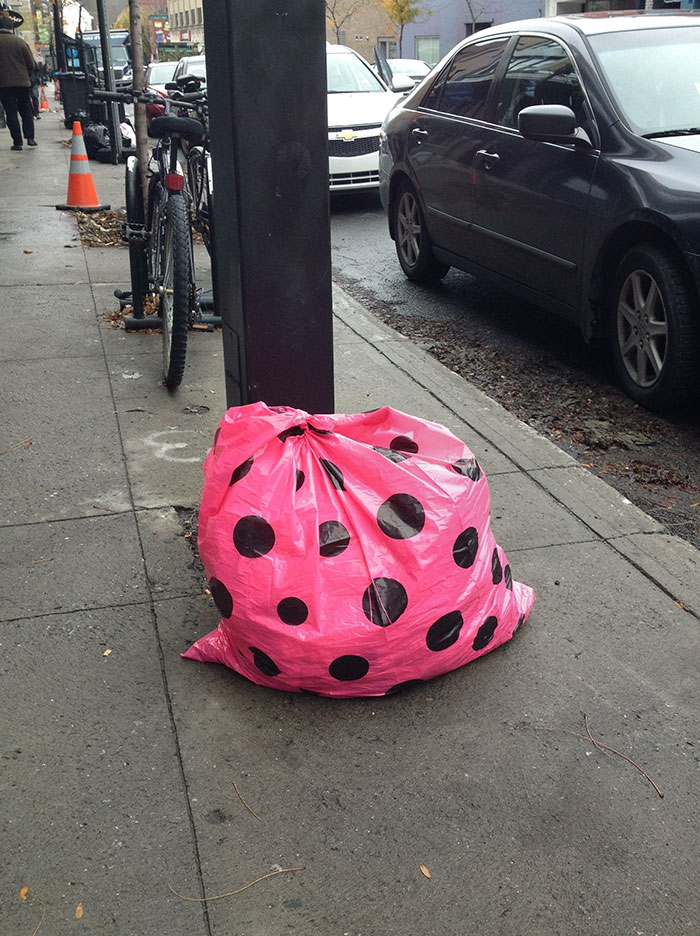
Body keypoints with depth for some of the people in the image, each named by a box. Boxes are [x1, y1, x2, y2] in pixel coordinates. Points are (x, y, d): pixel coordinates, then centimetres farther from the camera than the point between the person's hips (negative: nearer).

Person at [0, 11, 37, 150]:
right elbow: (31, 63, 2)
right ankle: (30, 137, 6)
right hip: (23, 82, 1)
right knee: (26, 110, 14)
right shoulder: (20, 42, -2)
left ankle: (17, 142, -3)